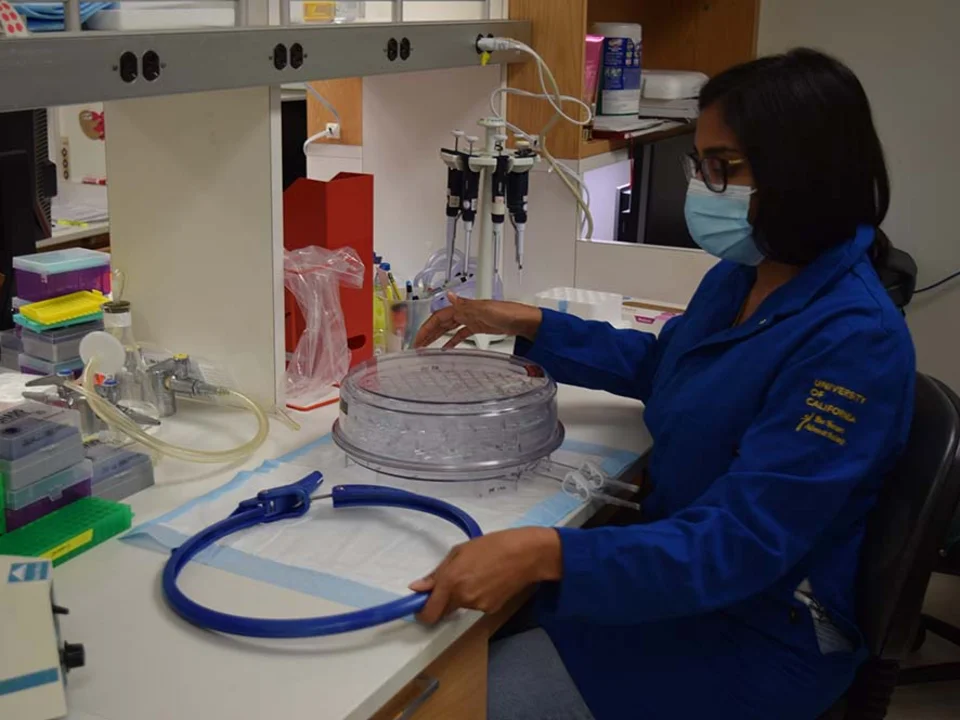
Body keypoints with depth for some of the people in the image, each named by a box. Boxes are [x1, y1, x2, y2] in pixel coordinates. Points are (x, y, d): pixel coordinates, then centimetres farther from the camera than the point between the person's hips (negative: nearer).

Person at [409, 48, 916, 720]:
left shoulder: (854, 342, -28)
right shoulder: (741, 275, 0)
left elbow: (739, 543, -31)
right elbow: (660, 364, 21)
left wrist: (546, 553, -42)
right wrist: (527, 324, 10)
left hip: (759, 634, -8)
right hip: (682, 564, 8)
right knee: (463, 637, 6)